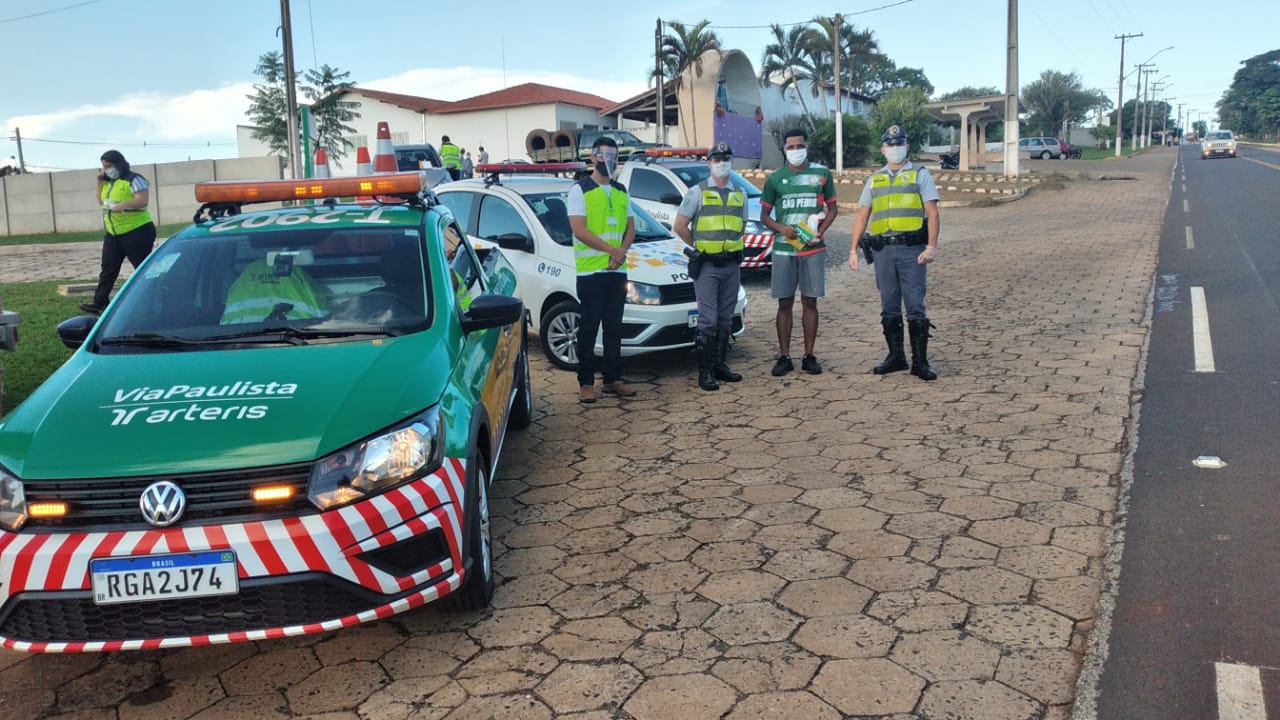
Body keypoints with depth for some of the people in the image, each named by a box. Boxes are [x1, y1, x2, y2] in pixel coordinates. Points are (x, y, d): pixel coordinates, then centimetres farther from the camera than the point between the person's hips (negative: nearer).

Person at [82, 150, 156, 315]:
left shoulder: (133, 180, -10)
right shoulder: (109, 182, 15)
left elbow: (143, 201, -21)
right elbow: (101, 200, 24)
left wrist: (122, 205, -33)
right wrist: (100, 183, 10)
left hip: (137, 232, -9)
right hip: (113, 233, 9)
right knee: (107, 269, 8)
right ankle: (99, 303, 11)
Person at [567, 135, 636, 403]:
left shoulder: (621, 191, 16)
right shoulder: (580, 190, -3)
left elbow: (630, 228, 15)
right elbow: (579, 230, -13)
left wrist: (622, 252, -6)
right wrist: (612, 250, -16)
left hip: (617, 270, 6)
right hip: (590, 270, -6)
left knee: (614, 327, 9)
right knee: (589, 328, -2)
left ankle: (612, 379, 16)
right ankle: (586, 383, 4)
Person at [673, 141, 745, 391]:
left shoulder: (740, 194, 12)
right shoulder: (697, 192, -1)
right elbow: (679, 225, 0)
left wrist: (731, 245, 11)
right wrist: (698, 246, 3)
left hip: (732, 265, 5)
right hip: (706, 265, -5)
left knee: (725, 319, 10)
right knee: (708, 319, -8)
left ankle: (719, 365, 20)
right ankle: (705, 372, -3)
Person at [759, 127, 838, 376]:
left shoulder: (822, 174, 6)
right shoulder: (775, 178, 6)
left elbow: (832, 208, 11)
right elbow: (764, 215, 10)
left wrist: (820, 232, -6)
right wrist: (781, 228, -10)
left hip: (813, 248, 0)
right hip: (783, 249, 0)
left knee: (810, 302, 4)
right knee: (785, 303, 3)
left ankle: (809, 356, 11)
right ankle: (784, 357, 9)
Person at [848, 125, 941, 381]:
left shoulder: (920, 175, 6)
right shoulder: (874, 180, 16)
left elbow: (932, 213, -2)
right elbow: (862, 216, 16)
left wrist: (931, 246, -13)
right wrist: (854, 249, 8)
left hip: (911, 249, -4)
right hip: (883, 250, 4)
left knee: (915, 306, -5)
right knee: (889, 307, 8)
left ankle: (920, 361, 0)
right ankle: (896, 357, 19)